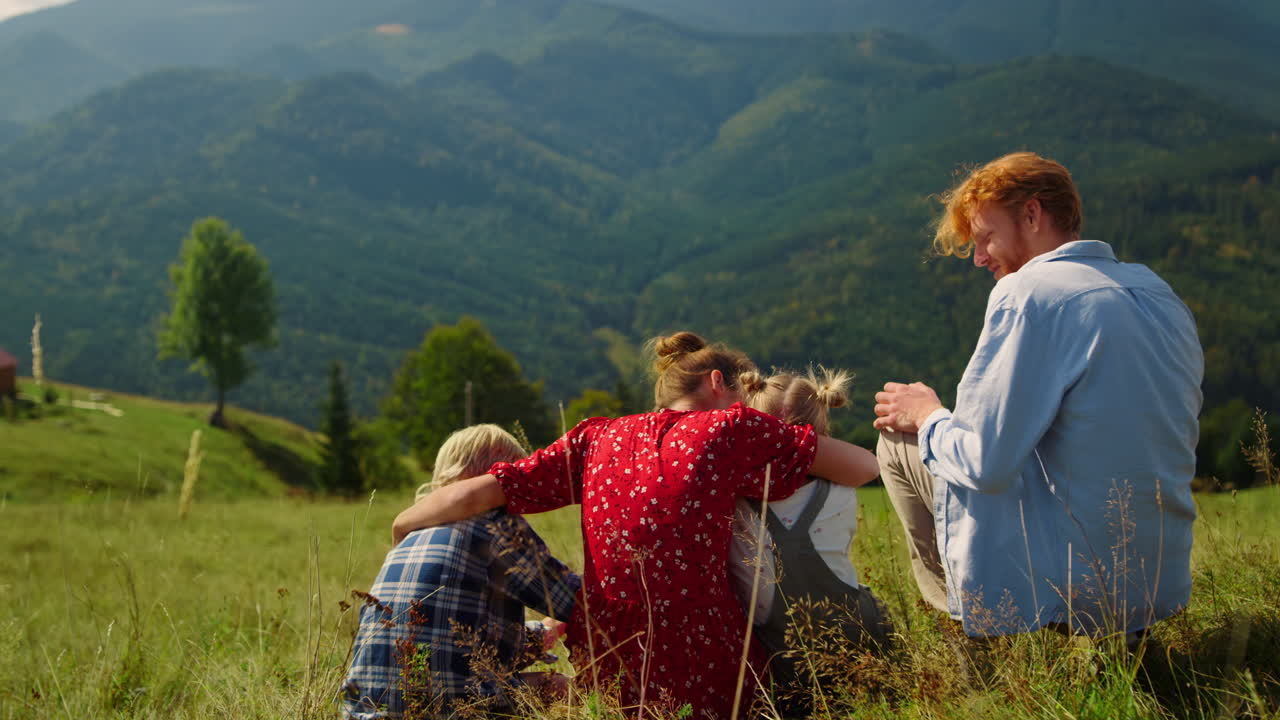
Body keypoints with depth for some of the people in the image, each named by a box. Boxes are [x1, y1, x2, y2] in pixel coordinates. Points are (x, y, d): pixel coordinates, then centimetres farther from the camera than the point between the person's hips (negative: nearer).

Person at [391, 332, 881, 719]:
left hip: (606, 672, 4)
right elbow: (865, 467, -1)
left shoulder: (597, 439, 6)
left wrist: (397, 528, 17)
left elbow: (473, 495, 2)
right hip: (704, 675, -4)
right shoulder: (733, 429, -2)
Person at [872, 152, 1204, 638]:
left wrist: (927, 416, 2)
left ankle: (969, 629, 17)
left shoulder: (1029, 293, -15)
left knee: (898, 438, 9)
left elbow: (986, 464, -20)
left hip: (1072, 588, -8)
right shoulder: (1161, 295, 9)